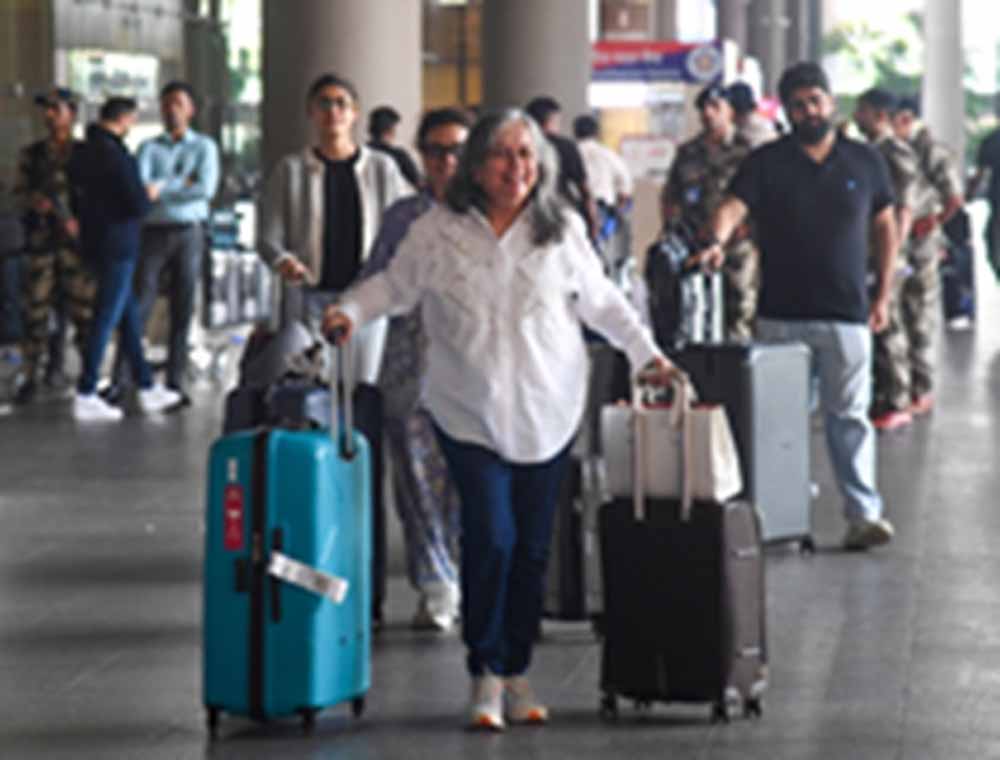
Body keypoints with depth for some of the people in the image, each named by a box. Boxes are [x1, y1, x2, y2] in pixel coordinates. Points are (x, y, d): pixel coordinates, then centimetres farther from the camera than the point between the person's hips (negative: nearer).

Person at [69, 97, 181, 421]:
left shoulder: (86, 151, 8)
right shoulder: (116, 155, -20)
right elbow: (138, 205, -20)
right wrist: (148, 195, 2)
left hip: (96, 241, 9)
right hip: (117, 245, -9)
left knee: (130, 314, 16)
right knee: (106, 319, -4)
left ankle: (147, 388, 22)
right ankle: (86, 396, -1)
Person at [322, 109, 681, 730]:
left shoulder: (563, 231, 5)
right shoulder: (437, 231, 0)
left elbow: (601, 301, 16)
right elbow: (395, 286, 12)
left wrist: (647, 353, 13)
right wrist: (351, 312, -4)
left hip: (546, 414, 2)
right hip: (470, 412, -2)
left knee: (533, 546, 5)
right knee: (491, 536, -13)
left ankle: (517, 671, 18)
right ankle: (485, 673, 1)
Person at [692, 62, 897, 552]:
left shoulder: (865, 161, 7)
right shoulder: (766, 162, 2)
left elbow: (885, 227, 14)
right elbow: (733, 207, -12)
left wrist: (883, 294, 9)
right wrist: (718, 241, -34)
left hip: (847, 314, 0)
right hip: (781, 314, 0)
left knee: (849, 416, -1)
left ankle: (863, 512, 0)